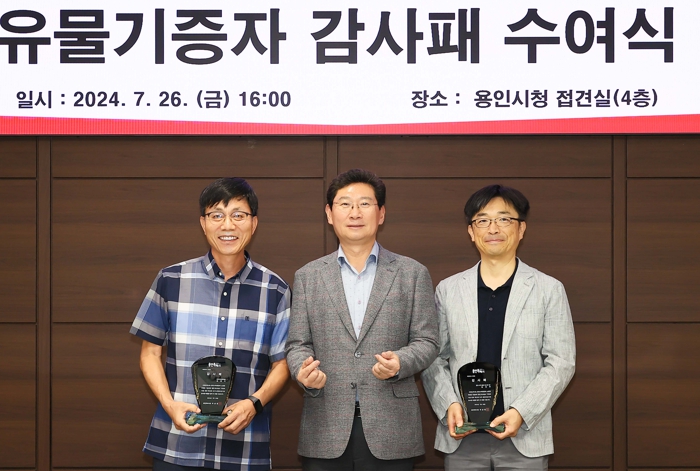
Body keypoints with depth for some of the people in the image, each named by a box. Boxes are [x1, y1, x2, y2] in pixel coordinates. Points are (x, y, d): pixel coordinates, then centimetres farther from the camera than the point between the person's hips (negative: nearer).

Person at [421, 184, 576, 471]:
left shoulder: (549, 290, 4)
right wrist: (449, 404, -9)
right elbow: (435, 359, 8)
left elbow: (561, 362, -1)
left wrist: (521, 412, -12)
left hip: (524, 437, -1)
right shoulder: (447, 290, 9)